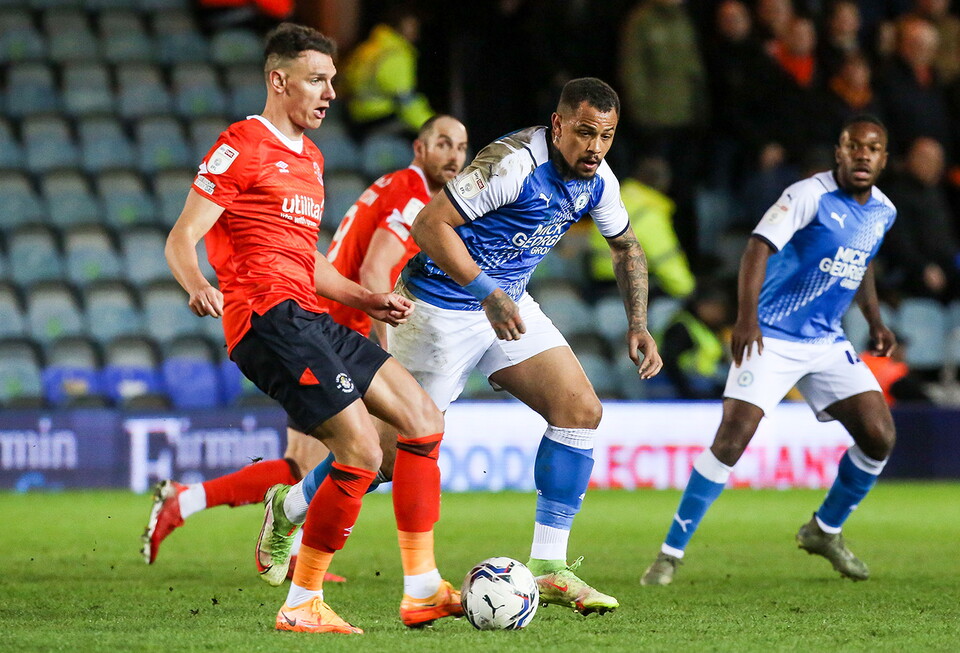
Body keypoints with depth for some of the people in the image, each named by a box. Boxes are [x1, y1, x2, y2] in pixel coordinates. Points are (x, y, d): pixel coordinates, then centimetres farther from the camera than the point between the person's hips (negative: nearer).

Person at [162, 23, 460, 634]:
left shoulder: (309, 157, 25)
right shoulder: (241, 147, -3)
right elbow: (181, 239, -9)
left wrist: (369, 300, 26)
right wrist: (199, 285, -30)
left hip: (309, 317, 10)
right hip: (268, 316, -10)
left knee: (423, 419, 6)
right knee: (362, 453, -18)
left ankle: (422, 590, 8)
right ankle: (301, 606, -8)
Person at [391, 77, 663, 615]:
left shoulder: (598, 180, -2)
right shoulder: (514, 163, -27)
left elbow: (626, 247, 16)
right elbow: (429, 224, -29)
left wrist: (639, 324, 4)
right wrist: (487, 293, -35)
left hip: (509, 303, 7)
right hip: (442, 306, -7)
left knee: (581, 410, -7)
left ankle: (548, 567, -2)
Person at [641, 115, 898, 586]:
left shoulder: (883, 211, 7)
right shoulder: (810, 195, -16)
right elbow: (759, 246, -26)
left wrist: (875, 321, 15)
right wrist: (746, 315, -38)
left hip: (828, 343, 6)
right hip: (771, 338, -6)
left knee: (879, 436, -4)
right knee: (732, 438, -18)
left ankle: (825, 531, 21)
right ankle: (671, 553, -9)